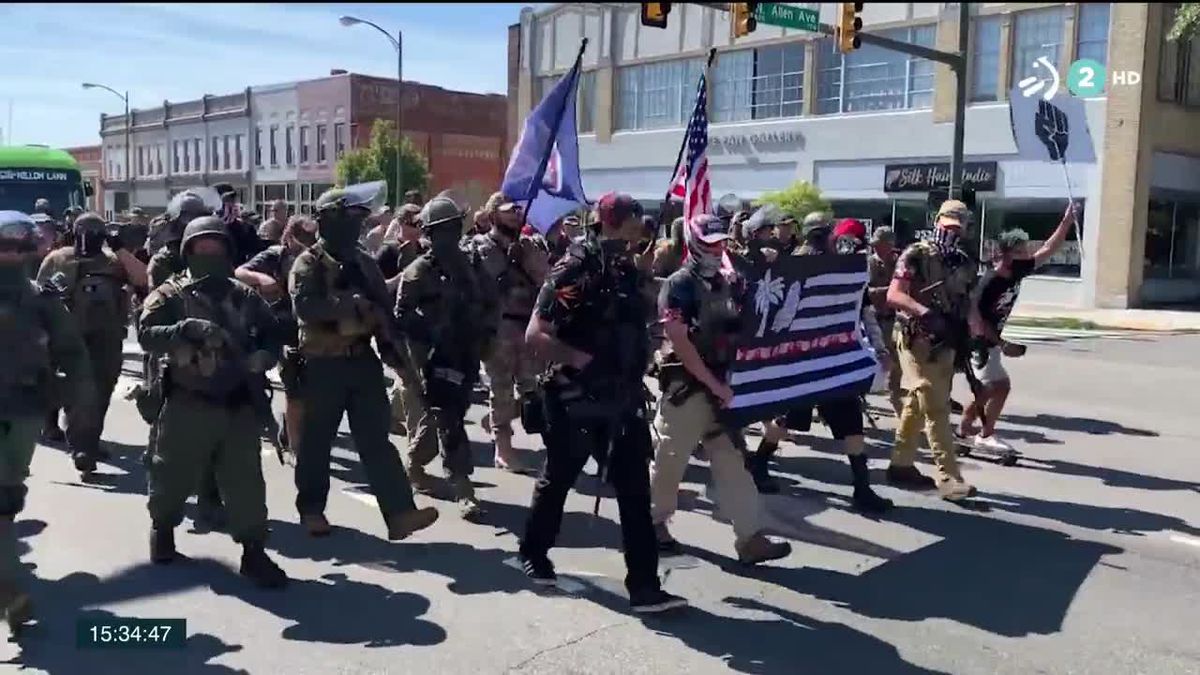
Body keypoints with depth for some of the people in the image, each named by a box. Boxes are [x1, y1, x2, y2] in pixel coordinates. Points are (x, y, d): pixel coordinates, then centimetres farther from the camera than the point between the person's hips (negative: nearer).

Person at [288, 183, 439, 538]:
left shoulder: (363, 261, 14)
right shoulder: (308, 264, -6)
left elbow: (381, 304, 19)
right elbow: (305, 306, -23)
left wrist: (389, 343, 7)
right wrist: (348, 303, -29)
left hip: (363, 359, 5)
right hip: (324, 364, -5)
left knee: (376, 439, 0)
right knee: (317, 439, 8)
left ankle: (399, 513, -4)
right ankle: (311, 508, 25)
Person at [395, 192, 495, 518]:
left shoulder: (468, 266, 12)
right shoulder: (418, 272, -5)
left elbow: (485, 304, 20)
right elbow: (403, 316, -9)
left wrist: (485, 331, 7)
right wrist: (432, 332, -18)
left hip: (466, 354, 6)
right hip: (435, 357, -6)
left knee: (438, 415, 19)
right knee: (450, 422, -9)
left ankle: (415, 462, 41)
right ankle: (463, 490, -9)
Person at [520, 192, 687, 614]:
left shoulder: (627, 272, 8)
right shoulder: (572, 273, -14)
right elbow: (535, 335, -19)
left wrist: (635, 369, 10)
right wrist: (582, 360, -24)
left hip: (621, 398, 6)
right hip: (575, 399, -6)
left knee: (635, 489, 0)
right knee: (558, 478, 14)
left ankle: (644, 586, 3)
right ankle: (533, 551, 38)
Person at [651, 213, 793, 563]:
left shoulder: (727, 283, 10)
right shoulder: (679, 285, -11)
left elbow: (735, 333, 16)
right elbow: (680, 343, -18)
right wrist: (715, 384, -19)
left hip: (720, 386, 7)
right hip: (686, 387, -6)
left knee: (732, 462, 4)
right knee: (670, 461, 7)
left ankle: (749, 538, 6)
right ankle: (654, 522, 26)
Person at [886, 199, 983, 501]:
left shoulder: (965, 263, 14)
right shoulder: (916, 255, -8)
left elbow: (968, 303, 18)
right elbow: (894, 295, -17)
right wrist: (925, 312, -30)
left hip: (946, 342, 7)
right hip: (918, 340, -7)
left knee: (917, 405, 14)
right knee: (936, 409, -10)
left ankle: (901, 465, 24)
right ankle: (948, 478, -9)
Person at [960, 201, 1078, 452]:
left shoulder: (1017, 272, -3)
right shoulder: (988, 284, -25)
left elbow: (1048, 250, 0)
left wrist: (1067, 221, -9)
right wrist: (1004, 344, -23)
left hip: (991, 342, 9)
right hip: (980, 343, -9)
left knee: (987, 389, 17)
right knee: (1001, 385, -11)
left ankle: (965, 427, 32)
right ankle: (985, 435, 0)